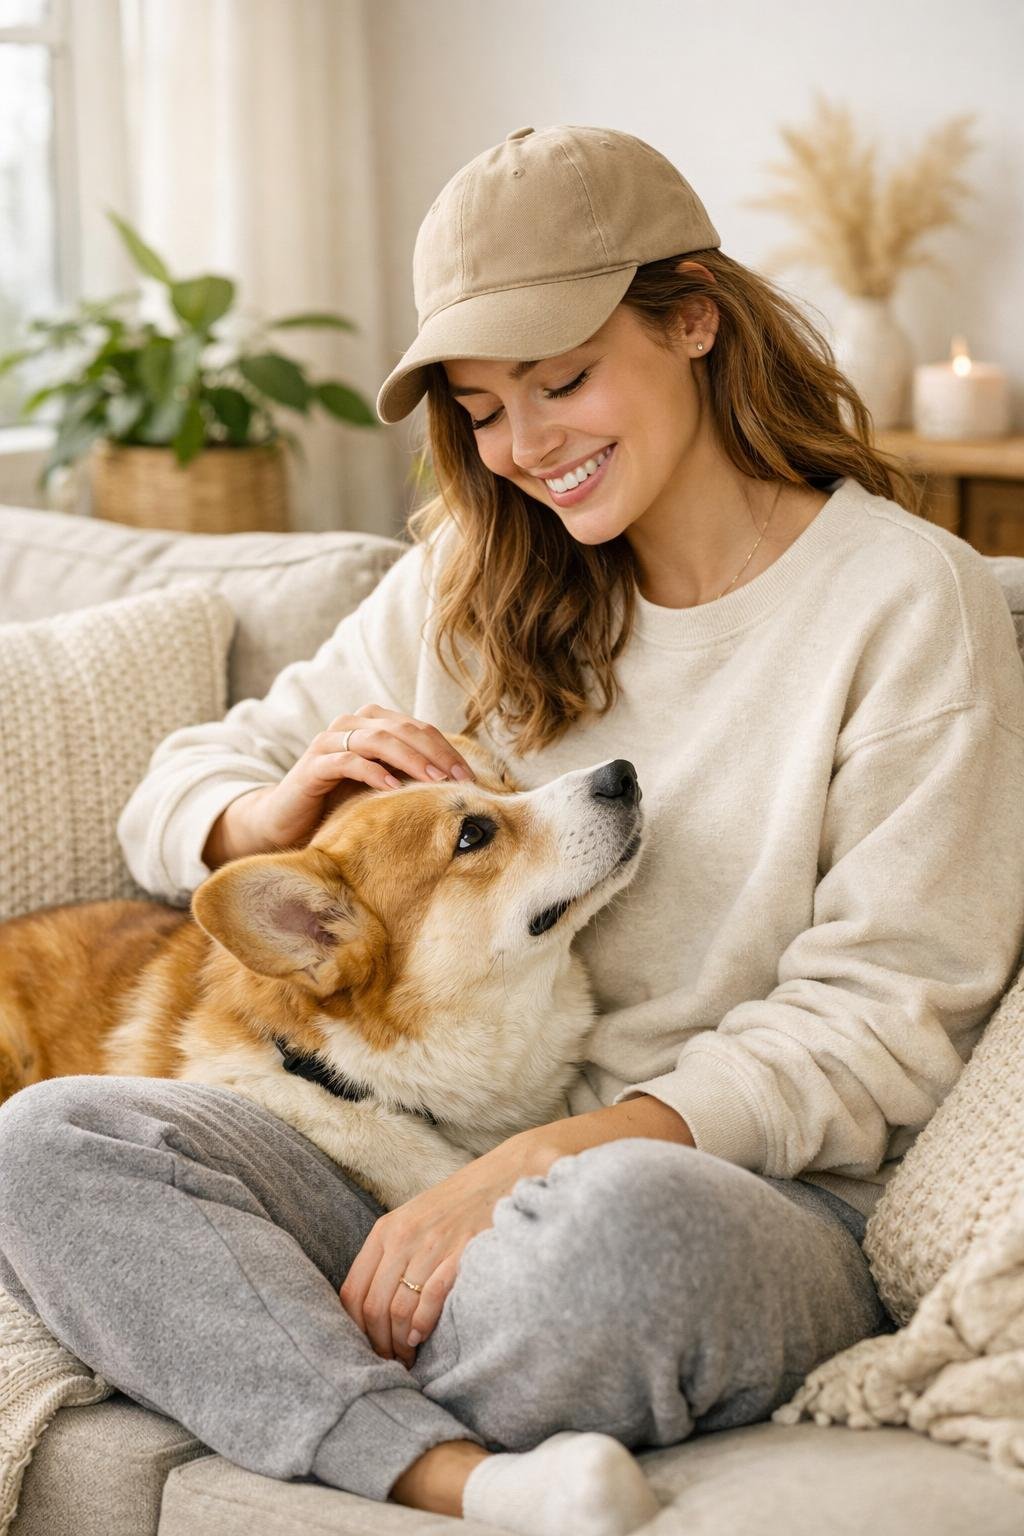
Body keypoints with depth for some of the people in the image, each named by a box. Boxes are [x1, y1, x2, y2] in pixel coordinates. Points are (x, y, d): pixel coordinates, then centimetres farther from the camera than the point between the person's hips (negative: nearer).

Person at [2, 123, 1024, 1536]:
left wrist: (542, 1162, -20)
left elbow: (878, 1022, -9)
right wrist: (272, 814, -9)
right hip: (442, 1166, 5)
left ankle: (273, 1373, -13)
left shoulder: (908, 598, -3)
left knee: (626, 1221, -41)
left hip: (759, 1196, -4)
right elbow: (181, 789, 17)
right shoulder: (468, 580, 14)